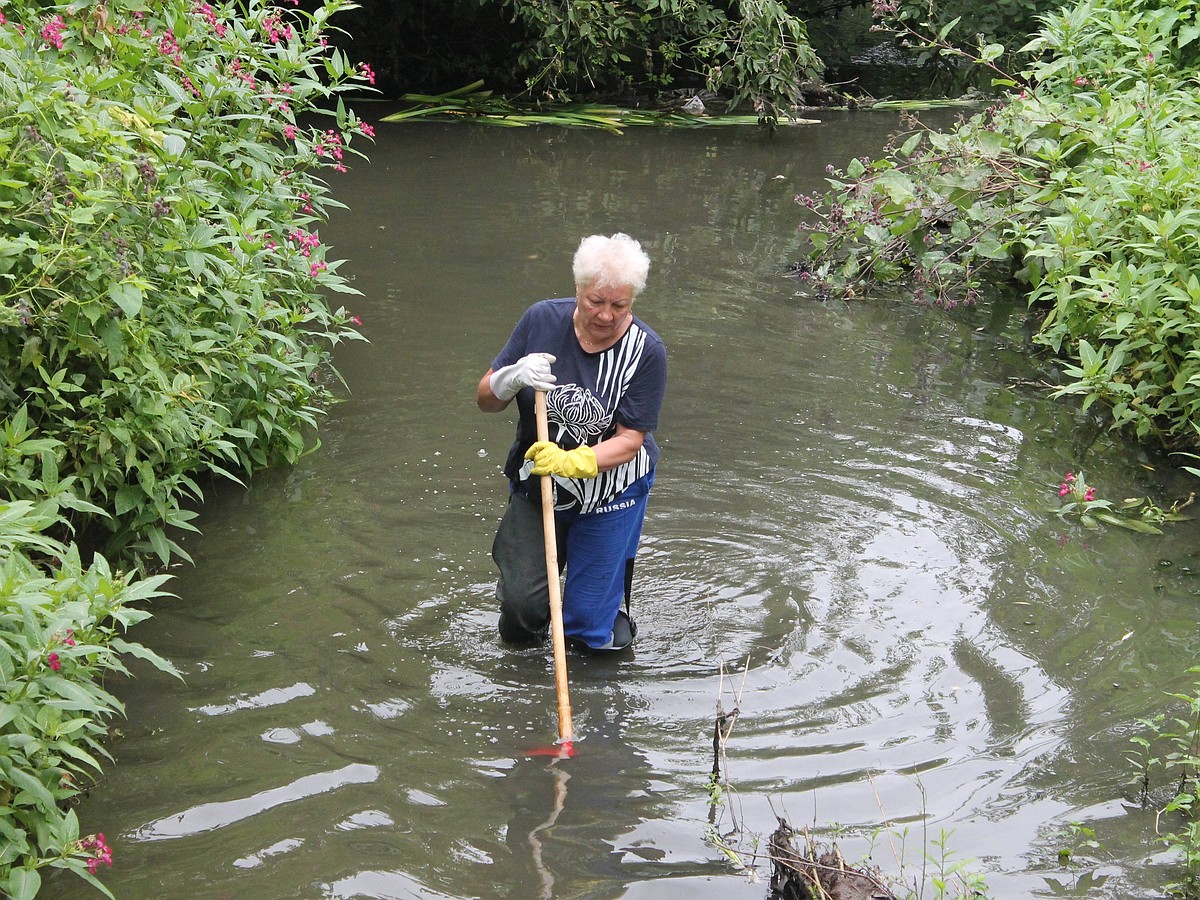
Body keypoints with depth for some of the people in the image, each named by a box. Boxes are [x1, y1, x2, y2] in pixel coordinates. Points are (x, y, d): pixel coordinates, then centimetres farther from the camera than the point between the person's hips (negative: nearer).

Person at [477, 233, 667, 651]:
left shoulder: (646, 350, -17)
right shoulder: (543, 320, -11)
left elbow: (629, 439, -18)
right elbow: (485, 400, -5)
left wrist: (574, 461, -36)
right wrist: (514, 378, -27)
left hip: (611, 490, -2)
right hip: (535, 486, 2)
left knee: (591, 629, 1)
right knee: (522, 608, -6)